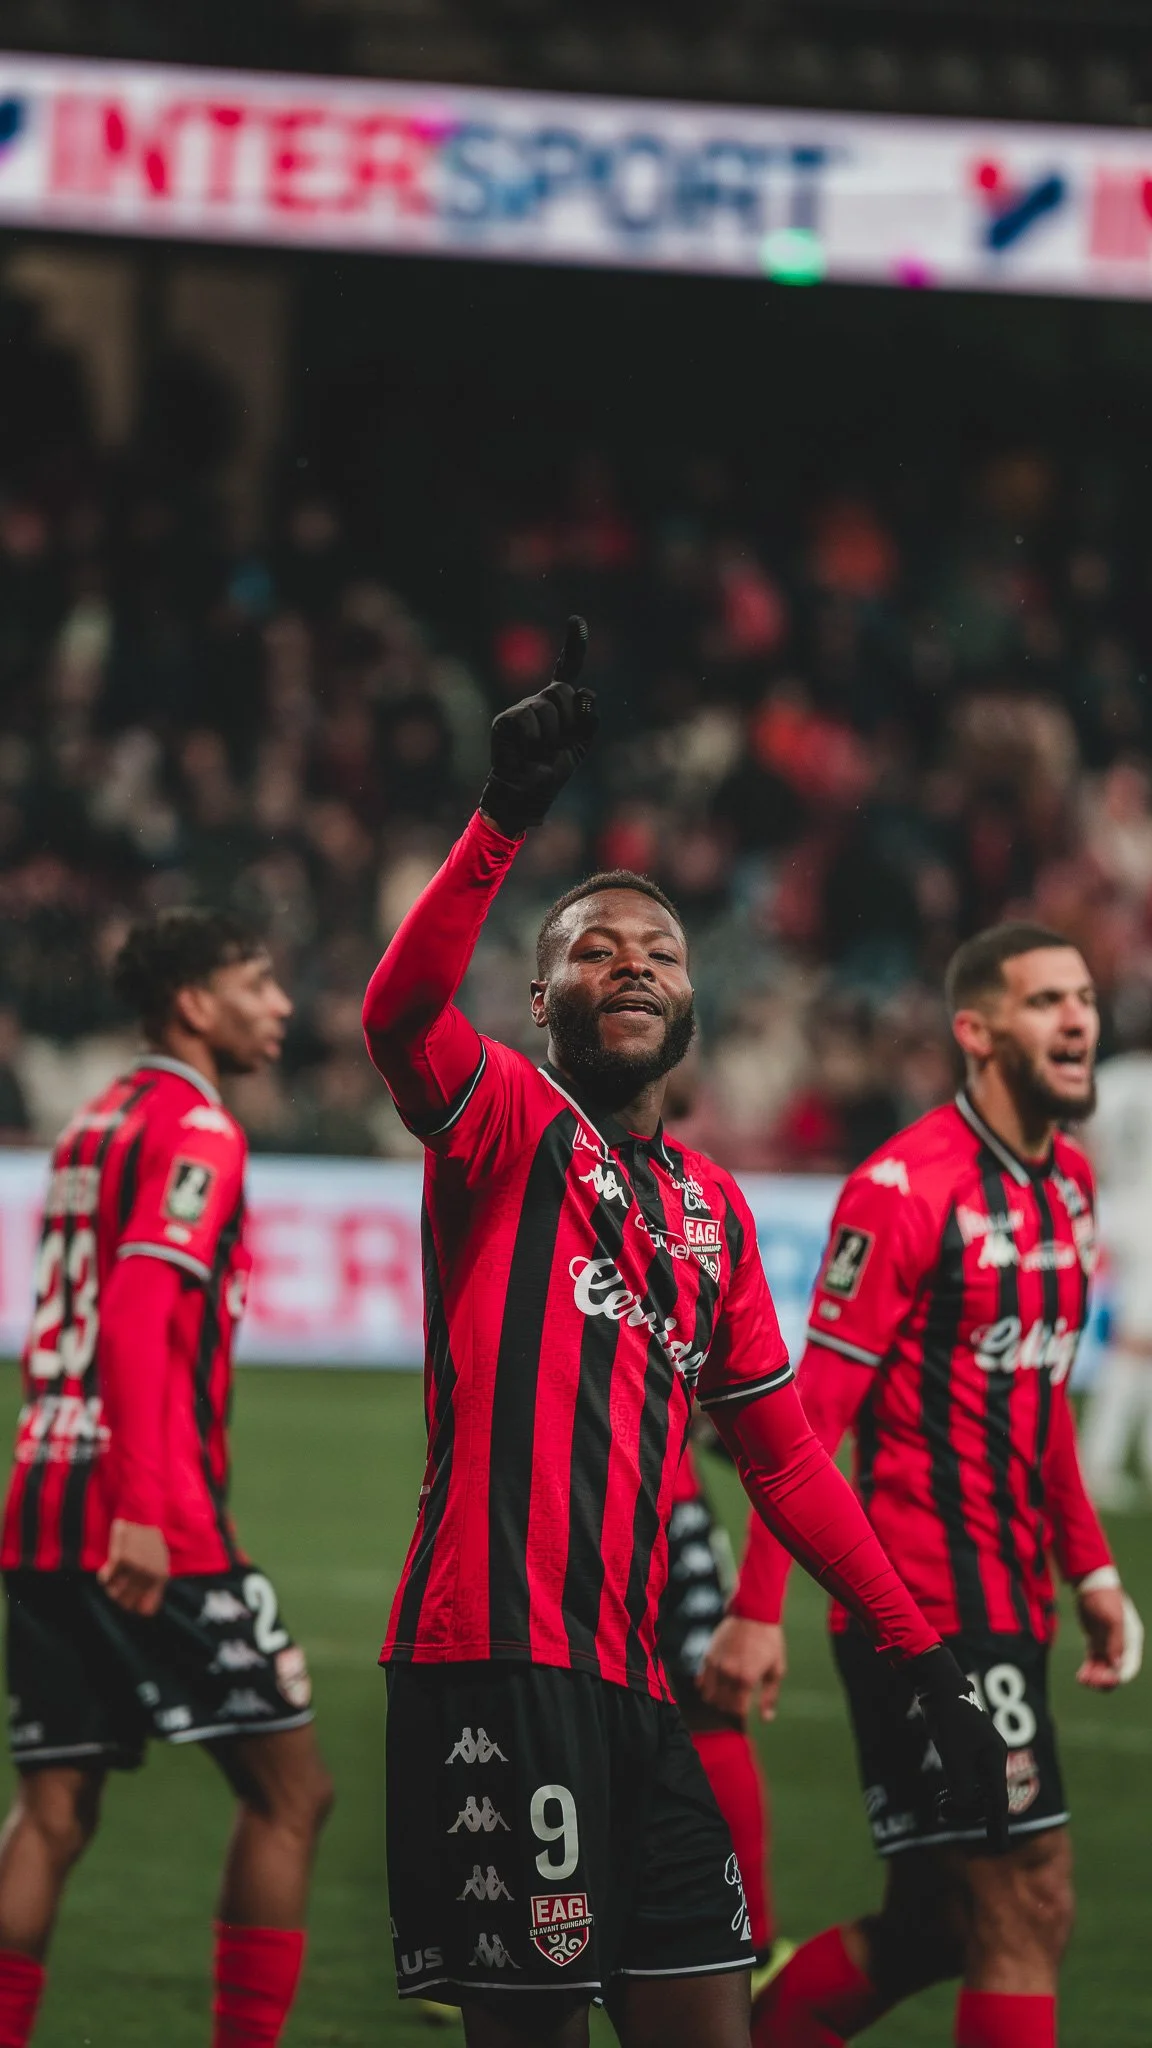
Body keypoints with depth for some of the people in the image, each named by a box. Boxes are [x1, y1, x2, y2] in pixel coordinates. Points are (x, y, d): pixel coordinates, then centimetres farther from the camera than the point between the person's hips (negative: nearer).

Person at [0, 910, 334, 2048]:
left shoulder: (97, 1122, 20)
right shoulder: (192, 1131, -8)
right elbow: (140, 1320, -19)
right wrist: (142, 1512, -25)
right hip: (148, 1525, -8)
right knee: (289, 1789, 1)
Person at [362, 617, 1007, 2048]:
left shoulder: (714, 1209, 22)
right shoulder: (511, 1122, 2)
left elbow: (782, 1456, 25)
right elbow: (400, 1016, -21)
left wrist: (922, 1660, 18)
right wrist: (506, 816, -33)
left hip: (632, 1680, 7)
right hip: (499, 1652, -7)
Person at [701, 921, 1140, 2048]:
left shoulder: (1065, 1177, 12)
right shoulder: (905, 1187, -14)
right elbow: (810, 1415, -15)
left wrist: (1090, 1568, 17)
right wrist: (757, 1609, -18)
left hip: (1007, 1607, 9)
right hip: (925, 1605, -9)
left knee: (935, 1925, 12)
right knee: (1028, 1911, -9)